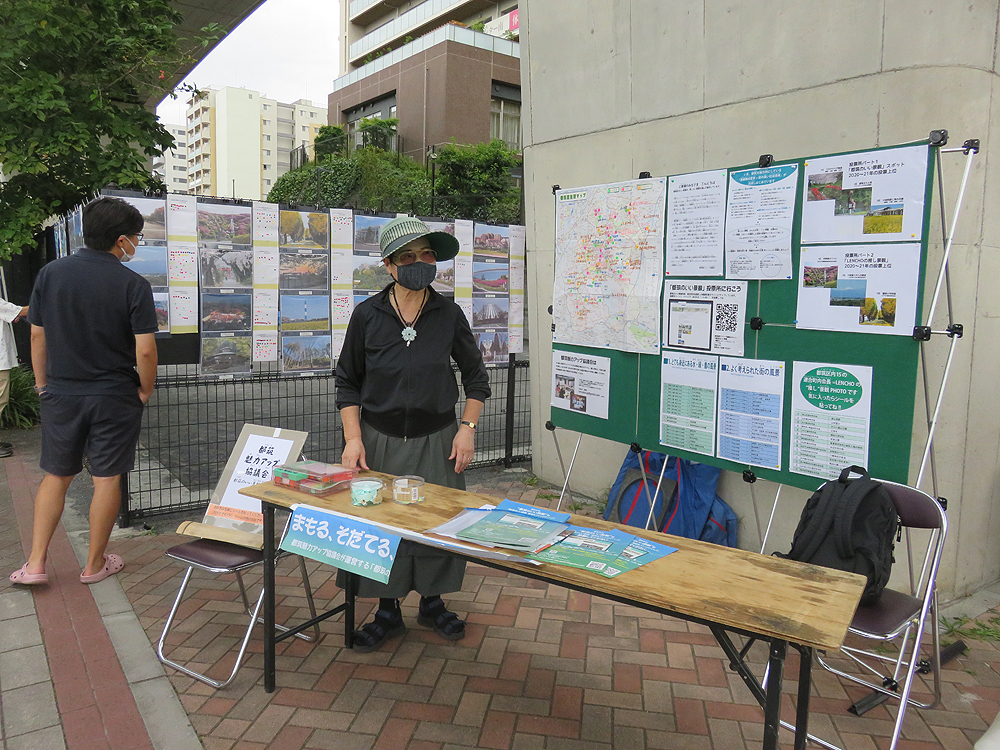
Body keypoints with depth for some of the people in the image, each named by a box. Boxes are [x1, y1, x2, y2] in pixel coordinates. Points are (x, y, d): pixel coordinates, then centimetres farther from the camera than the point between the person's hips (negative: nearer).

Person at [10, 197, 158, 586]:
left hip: (61, 394, 3)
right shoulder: (133, 284, -12)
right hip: (114, 397, -3)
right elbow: (145, 350, -15)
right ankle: (95, 564, 20)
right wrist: (145, 391, 1)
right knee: (106, 479, 9)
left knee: (56, 477, 17)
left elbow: (37, 336, 4)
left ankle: (35, 563, 17)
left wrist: (42, 384, 15)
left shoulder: (50, 273, -1)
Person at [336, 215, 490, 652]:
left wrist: (467, 428, -2)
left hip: (436, 439, 1)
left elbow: (476, 376, 8)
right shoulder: (367, 315, -4)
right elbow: (348, 382, 3)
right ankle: (388, 612, 26)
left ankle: (432, 603, 31)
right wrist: (353, 438, -6)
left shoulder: (449, 315, -2)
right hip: (380, 439, 0)